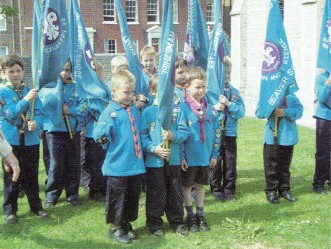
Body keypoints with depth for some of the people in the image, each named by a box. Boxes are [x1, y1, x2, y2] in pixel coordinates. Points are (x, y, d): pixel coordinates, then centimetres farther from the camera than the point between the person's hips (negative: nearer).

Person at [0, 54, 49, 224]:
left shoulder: (31, 92, 6)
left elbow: (39, 113, 0)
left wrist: (36, 123, -22)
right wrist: (26, 100, -25)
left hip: (31, 140, 2)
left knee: (32, 176, 12)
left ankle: (36, 206, 24)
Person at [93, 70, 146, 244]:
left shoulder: (134, 110, 9)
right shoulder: (110, 112, -12)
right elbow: (99, 133, -17)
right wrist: (102, 137, -34)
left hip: (136, 164, 6)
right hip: (117, 164, -6)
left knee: (133, 197, 16)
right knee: (117, 198, 6)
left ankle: (126, 224, 33)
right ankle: (115, 227, 23)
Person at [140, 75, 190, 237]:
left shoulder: (177, 110, 3)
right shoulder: (147, 112, -4)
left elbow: (185, 132, 1)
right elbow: (142, 136, -7)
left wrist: (173, 136, -18)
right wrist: (154, 148, -19)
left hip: (173, 159, 3)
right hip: (154, 161, -2)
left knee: (175, 192, 13)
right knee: (156, 194, 6)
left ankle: (177, 221, 29)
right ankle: (154, 223, 23)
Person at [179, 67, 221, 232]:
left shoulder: (211, 110, 2)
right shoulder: (182, 109, -12)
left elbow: (216, 133, 8)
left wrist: (214, 154, 7)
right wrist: (181, 157, -13)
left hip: (205, 157, 4)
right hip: (189, 157, -4)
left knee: (200, 185, 16)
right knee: (187, 186, 9)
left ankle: (200, 216, 29)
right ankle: (190, 217, 24)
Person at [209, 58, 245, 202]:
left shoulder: (234, 92, 5)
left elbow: (241, 112, -3)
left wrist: (228, 104, -16)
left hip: (230, 133, 3)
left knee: (230, 163, 9)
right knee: (215, 163, 5)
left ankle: (229, 190, 22)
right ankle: (216, 190, 20)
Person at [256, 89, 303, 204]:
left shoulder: (291, 97, 4)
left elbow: (299, 110, -6)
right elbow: (259, 113, -6)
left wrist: (285, 112, -22)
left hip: (288, 137, 2)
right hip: (271, 137, -2)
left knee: (285, 165, 14)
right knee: (271, 165, 1)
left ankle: (284, 190, 25)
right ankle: (271, 191, 12)